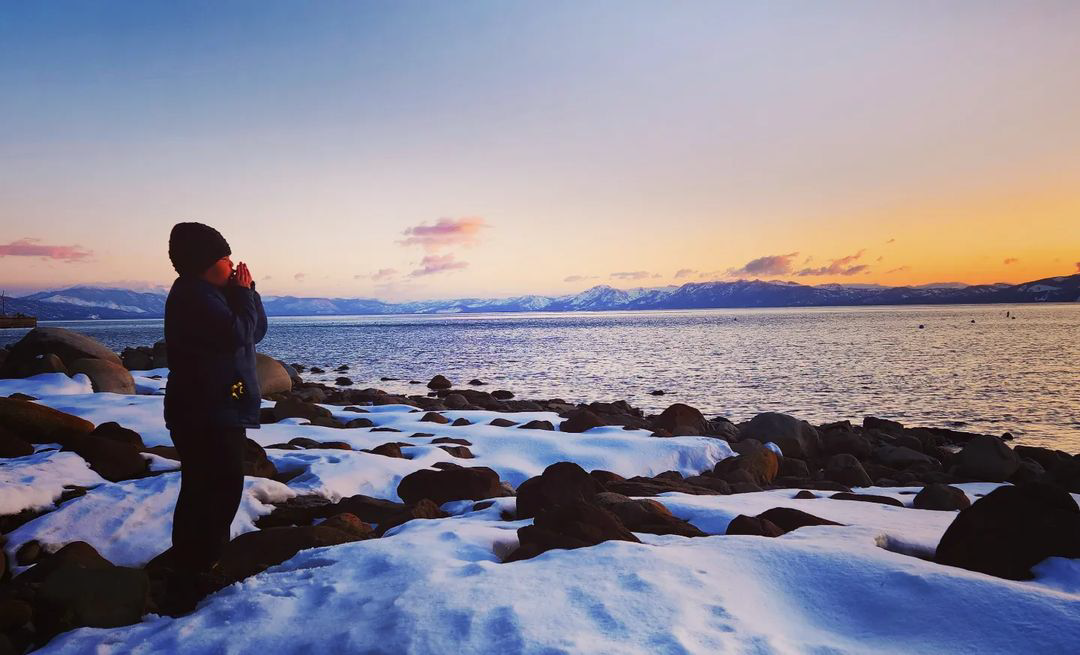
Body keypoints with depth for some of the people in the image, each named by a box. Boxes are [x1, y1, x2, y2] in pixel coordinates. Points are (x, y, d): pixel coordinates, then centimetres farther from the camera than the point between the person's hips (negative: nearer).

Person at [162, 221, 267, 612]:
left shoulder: (214, 293, 16)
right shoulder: (192, 294, -15)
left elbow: (257, 332, 14)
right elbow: (236, 334, -25)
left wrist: (247, 292, 2)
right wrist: (244, 293, -11)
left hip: (221, 410, 11)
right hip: (204, 414, -11)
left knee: (221, 488, 18)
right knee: (209, 492, -9)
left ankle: (204, 561, 31)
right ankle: (192, 574, 0)